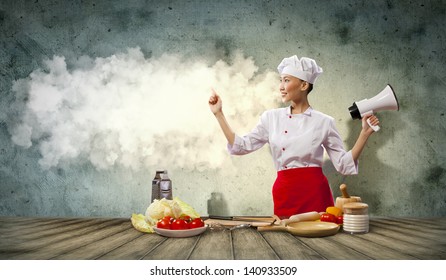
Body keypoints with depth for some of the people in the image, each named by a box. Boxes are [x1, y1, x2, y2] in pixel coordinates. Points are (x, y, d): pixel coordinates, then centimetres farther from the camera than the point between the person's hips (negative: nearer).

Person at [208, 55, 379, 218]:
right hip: (285, 194, 2)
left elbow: (344, 164, 4)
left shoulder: (324, 122, 2)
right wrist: (218, 113, 5)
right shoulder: (271, 118, 7)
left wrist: (365, 133, -5)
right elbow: (242, 146, 6)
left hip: (315, 191, -1)